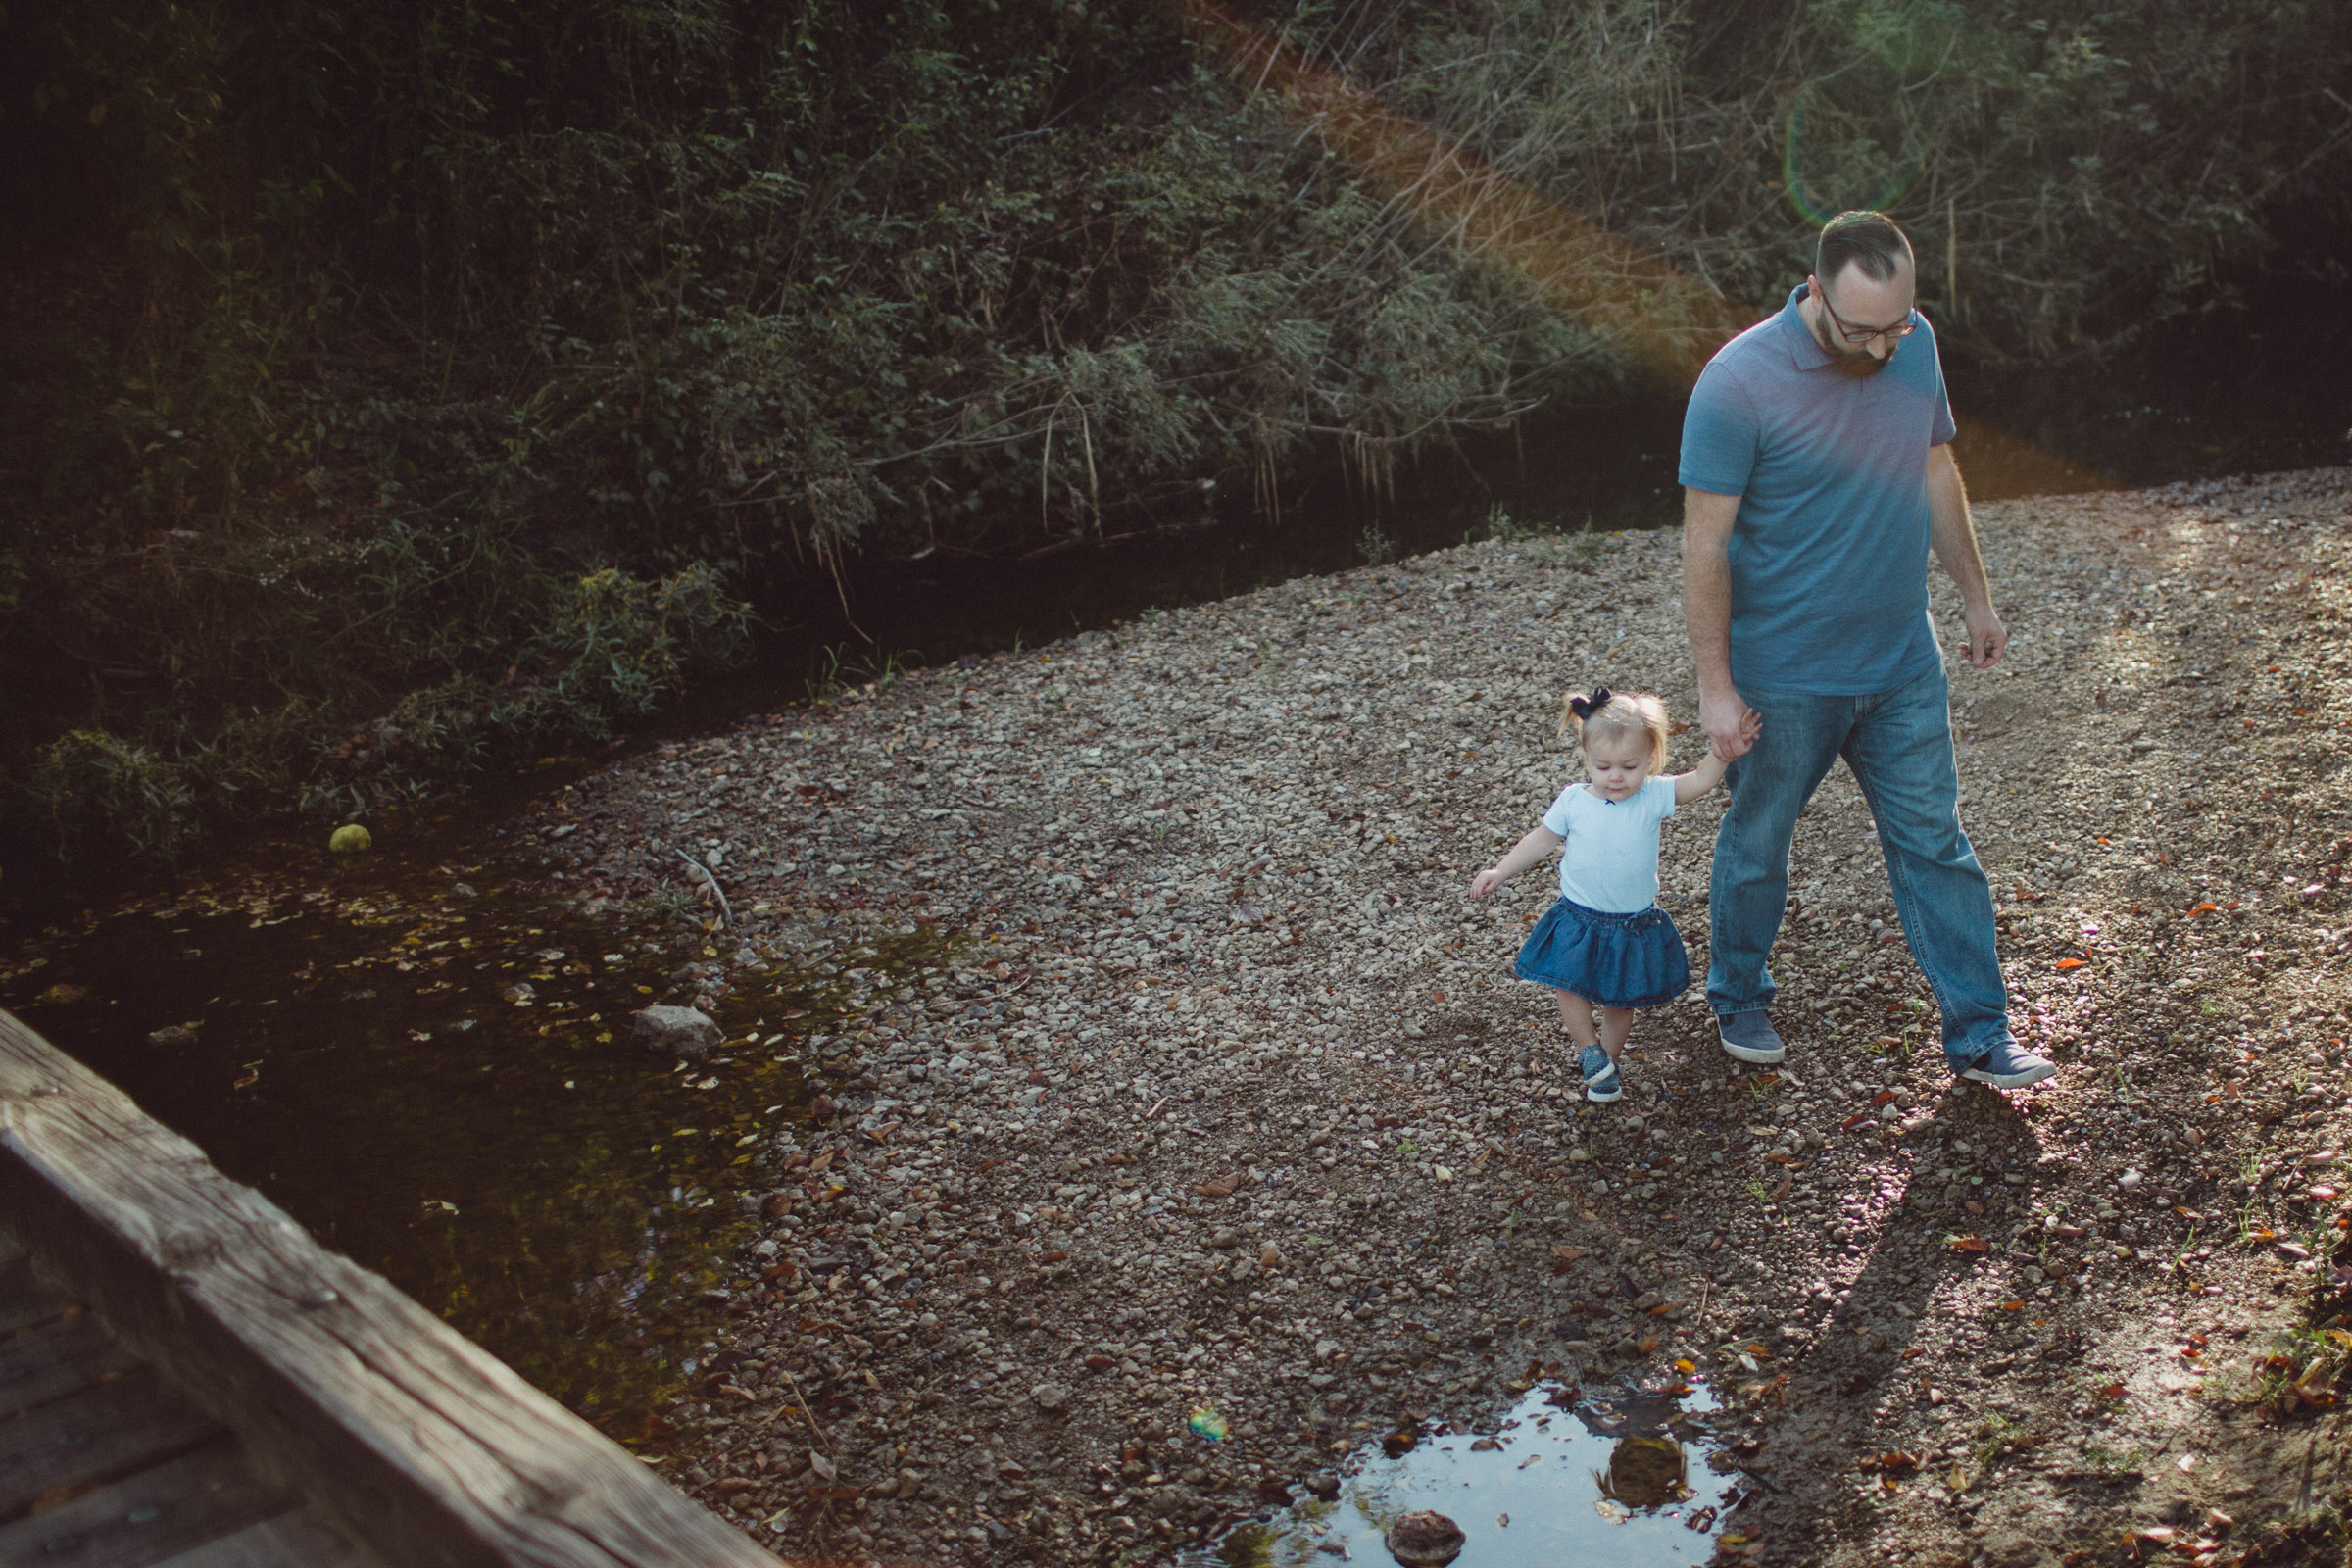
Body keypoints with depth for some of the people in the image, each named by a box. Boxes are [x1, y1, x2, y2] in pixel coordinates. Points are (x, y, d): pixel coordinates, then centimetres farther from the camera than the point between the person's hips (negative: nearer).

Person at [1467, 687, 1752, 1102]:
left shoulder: (1653, 797, -9)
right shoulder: (1573, 801, -7)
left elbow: (1700, 780, -16)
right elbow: (1541, 840, 3)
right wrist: (1499, 872, -1)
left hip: (1634, 924, 0)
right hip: (1579, 921, 0)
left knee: (1619, 1001, 13)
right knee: (1572, 989, -4)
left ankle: (1608, 1062, 32)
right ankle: (1591, 1052, 16)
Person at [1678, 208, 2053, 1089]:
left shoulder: (1914, 344, -3)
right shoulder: (1739, 382, -22)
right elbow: (1705, 544, -18)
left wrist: (1975, 598, 16)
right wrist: (1715, 686, -16)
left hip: (1903, 662, 5)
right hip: (1784, 676, -4)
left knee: (1934, 844, 9)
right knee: (1757, 844, 14)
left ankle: (1978, 1035, 20)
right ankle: (1738, 1000, 37)